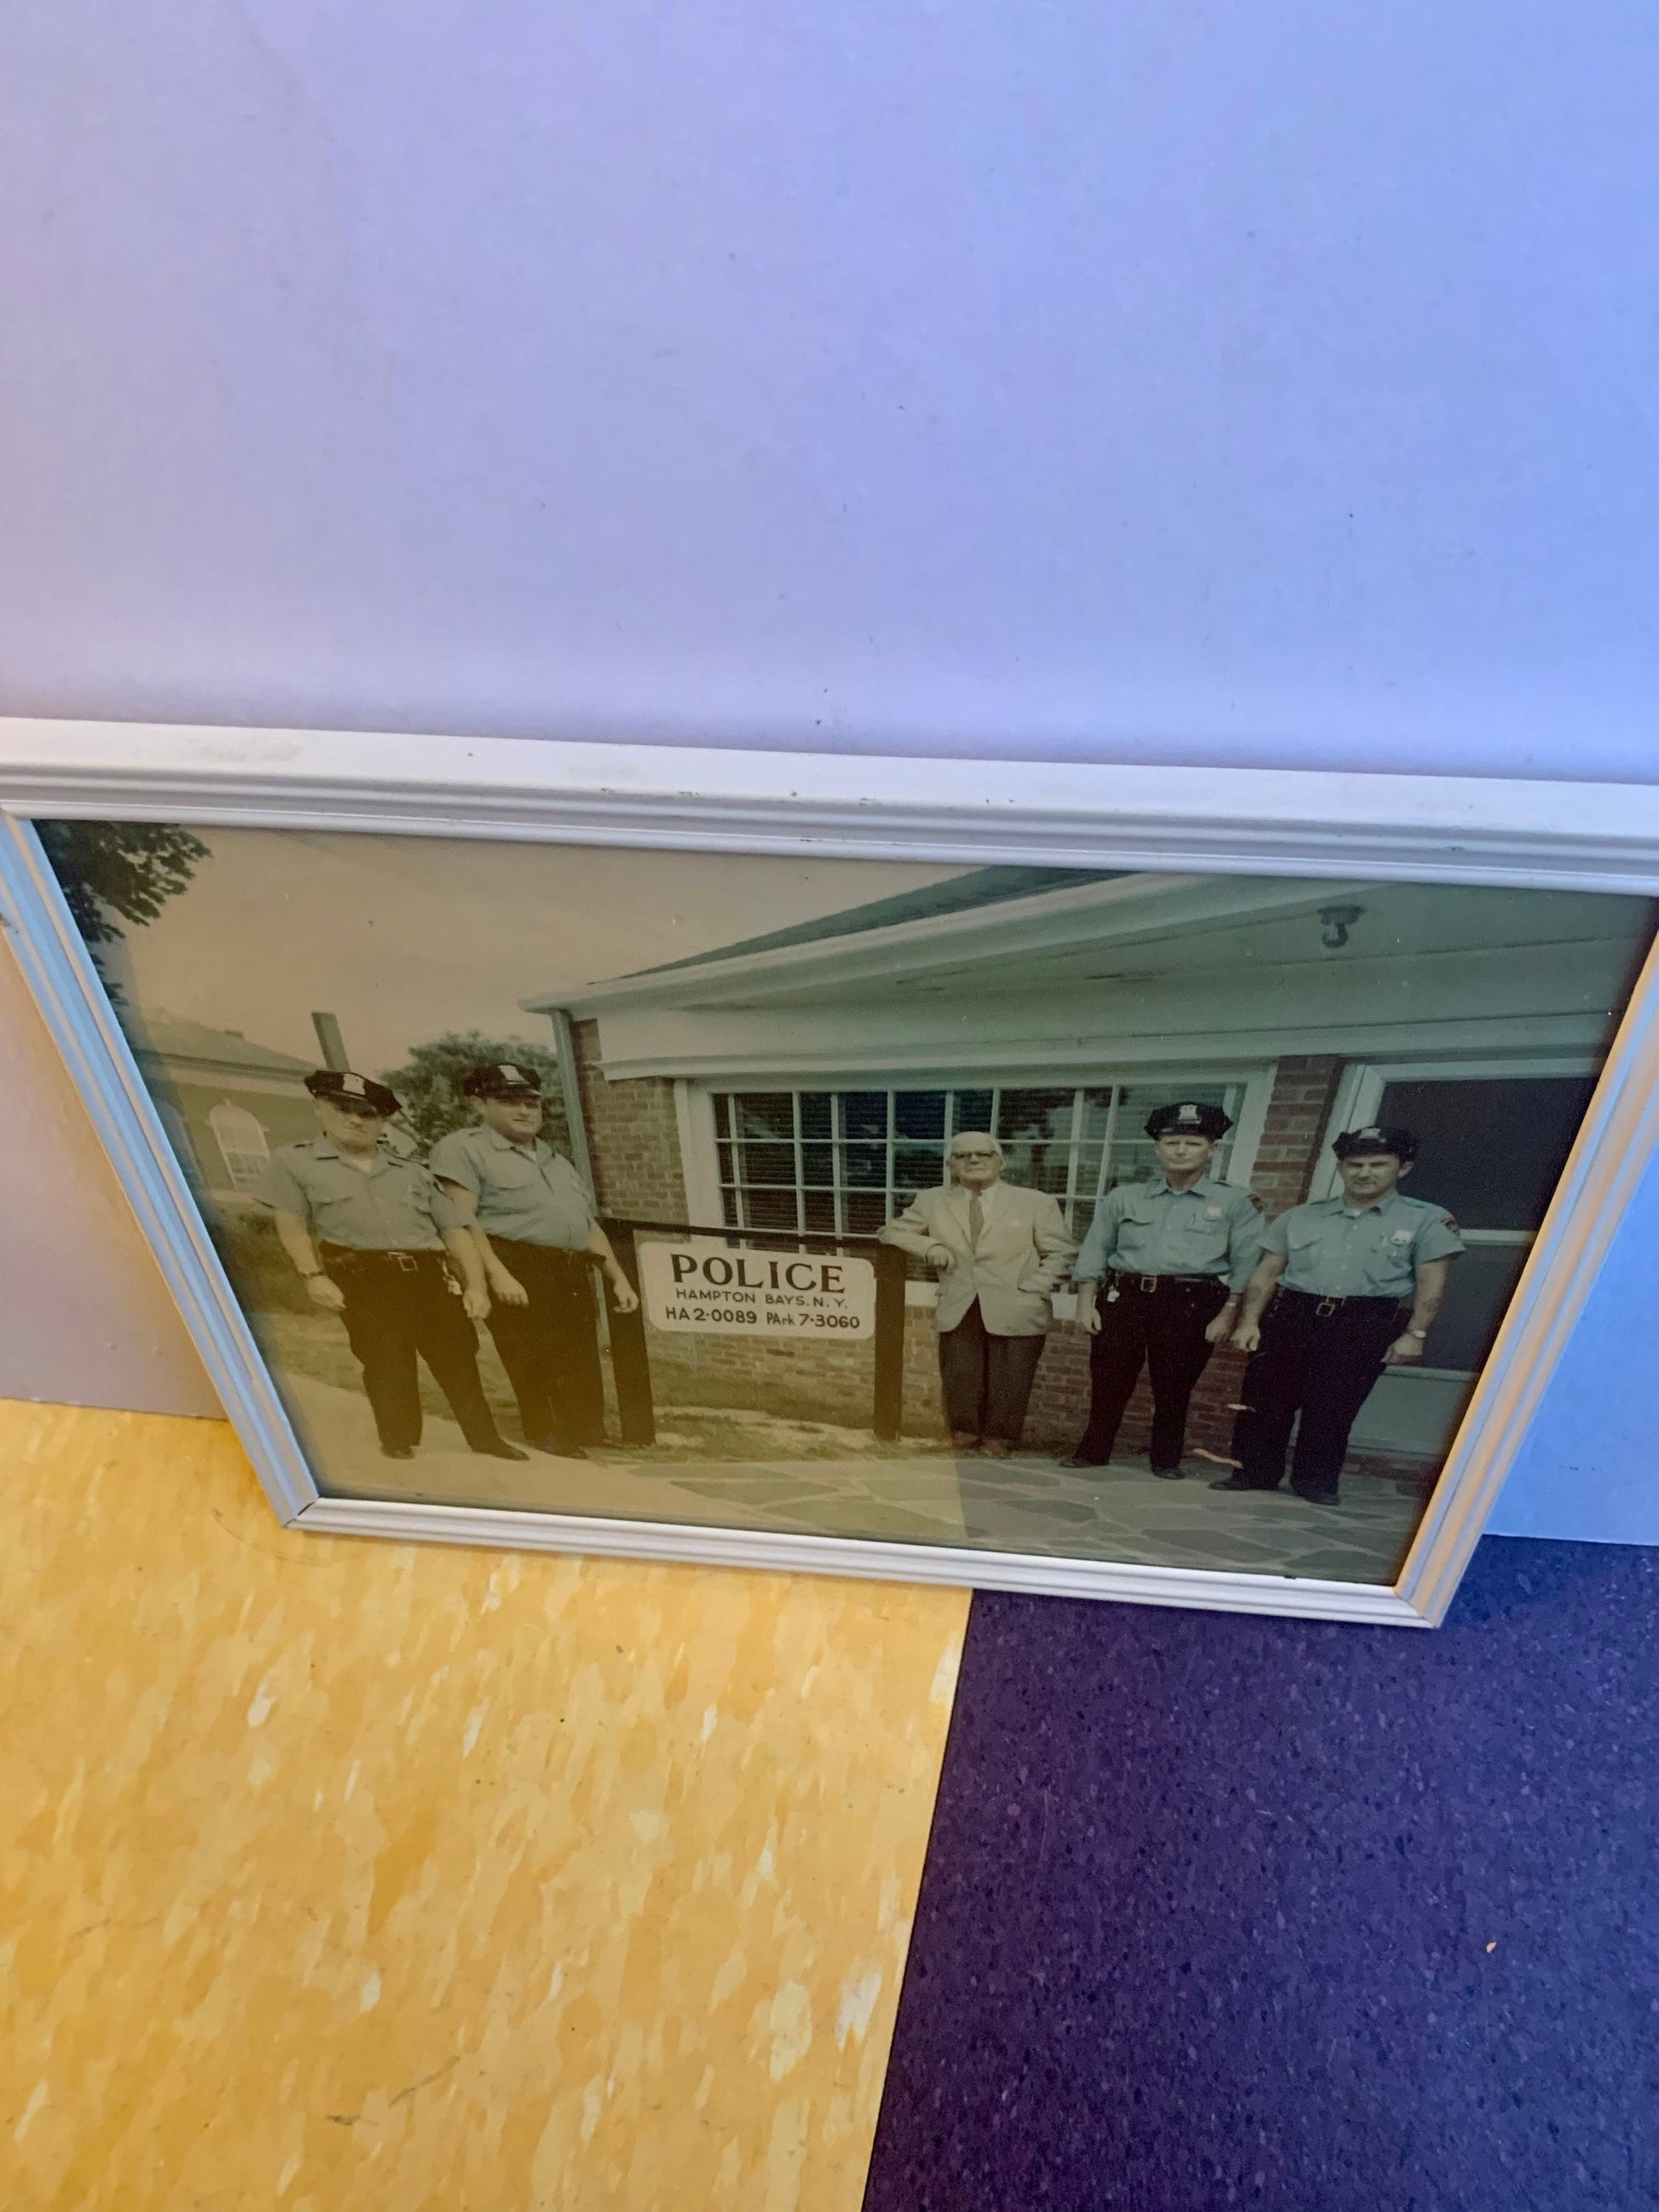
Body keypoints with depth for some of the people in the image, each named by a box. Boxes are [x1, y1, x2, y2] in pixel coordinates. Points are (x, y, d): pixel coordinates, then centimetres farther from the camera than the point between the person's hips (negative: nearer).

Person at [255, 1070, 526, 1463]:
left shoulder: (411, 1170, 21)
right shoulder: (292, 1161, 13)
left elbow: (454, 1229, 15)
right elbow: (292, 1225, 2)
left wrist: (476, 1284, 2)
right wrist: (314, 1277, -14)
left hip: (429, 1275, 3)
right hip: (365, 1278, -3)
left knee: (459, 1362, 3)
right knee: (387, 1363, -8)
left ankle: (488, 1444, 10)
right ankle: (400, 1446, 1)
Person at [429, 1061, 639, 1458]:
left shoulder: (554, 1158, 28)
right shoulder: (462, 1148, 3)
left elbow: (589, 1224, 29)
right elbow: (462, 1219, -10)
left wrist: (618, 1277, 20)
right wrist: (496, 1274, -23)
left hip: (572, 1277, 8)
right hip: (517, 1273, -7)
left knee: (582, 1379, 5)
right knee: (539, 1376, -13)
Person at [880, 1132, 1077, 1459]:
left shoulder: (1036, 1203, 1)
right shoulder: (932, 1201, 8)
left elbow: (1062, 1252, 2)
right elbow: (892, 1232, 15)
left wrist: (1030, 1291, -10)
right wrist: (928, 1245, -4)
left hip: (1016, 1312, -2)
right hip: (959, 1310, 2)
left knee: (1009, 1381, 5)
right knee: (960, 1378, 7)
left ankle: (998, 1438, 24)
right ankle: (964, 1435, 26)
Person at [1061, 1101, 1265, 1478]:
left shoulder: (1236, 1202, 3)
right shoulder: (1124, 1197, 9)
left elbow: (1246, 1262, 0)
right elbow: (1095, 1250, 9)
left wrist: (1228, 1314, -7)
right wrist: (1086, 1302, 1)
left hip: (1191, 1305, -2)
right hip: (1123, 1298, 2)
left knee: (1173, 1389, 6)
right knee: (1107, 1383, 6)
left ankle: (1167, 1460, 23)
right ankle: (1093, 1451, 20)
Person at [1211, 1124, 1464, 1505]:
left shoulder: (1428, 1220, 3)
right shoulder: (1302, 1216, 11)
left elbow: (1431, 1285, 0)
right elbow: (1267, 1273, 11)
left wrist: (1415, 1334, -9)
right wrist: (1249, 1321, 2)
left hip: (1363, 1326, -3)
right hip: (1290, 1316, 3)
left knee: (1332, 1409, 1)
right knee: (1263, 1400, 2)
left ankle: (1316, 1482, 16)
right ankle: (1253, 1472, 15)